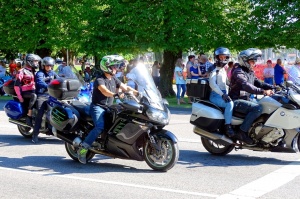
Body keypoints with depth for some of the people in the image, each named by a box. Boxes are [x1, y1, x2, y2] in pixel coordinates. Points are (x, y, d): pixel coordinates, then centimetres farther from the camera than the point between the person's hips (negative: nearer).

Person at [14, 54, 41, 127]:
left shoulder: (33, 71, 16)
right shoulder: (22, 71, -8)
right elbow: (16, 85, -15)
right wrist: (20, 97, -21)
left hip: (33, 91, 8)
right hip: (25, 92, -8)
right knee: (34, 96, -37)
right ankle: (29, 116, -33)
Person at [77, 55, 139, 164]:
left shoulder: (114, 79, 12)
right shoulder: (99, 80, -14)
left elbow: (125, 87, 9)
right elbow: (105, 91, -33)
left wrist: (137, 93, -6)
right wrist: (116, 95, -50)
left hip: (108, 108, 8)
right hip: (98, 107, -8)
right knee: (100, 127, -30)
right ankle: (82, 149, -27)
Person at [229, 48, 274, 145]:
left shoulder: (250, 72, 16)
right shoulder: (238, 72, -15)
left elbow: (258, 83, 15)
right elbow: (246, 86, -29)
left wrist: (272, 87, -2)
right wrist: (263, 91, -38)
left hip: (246, 99, 10)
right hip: (236, 101, -10)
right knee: (258, 108, -29)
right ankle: (242, 132, -26)